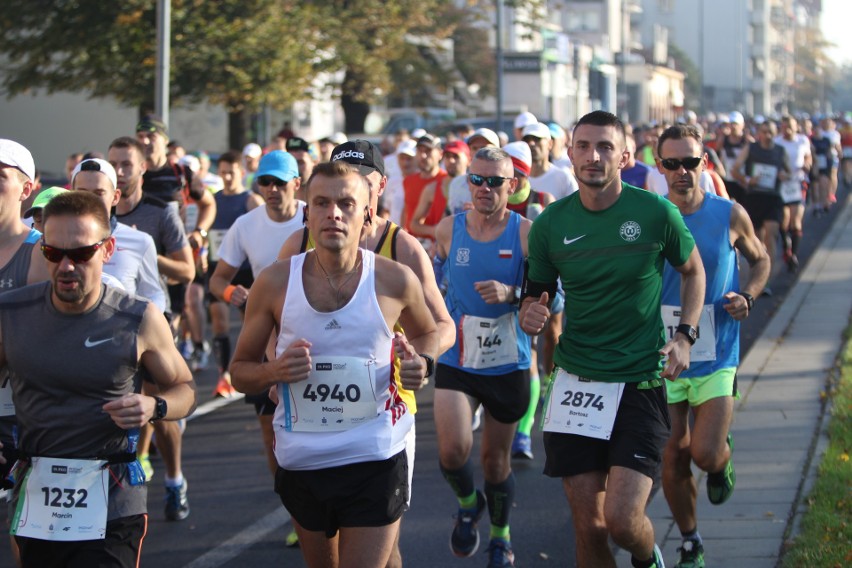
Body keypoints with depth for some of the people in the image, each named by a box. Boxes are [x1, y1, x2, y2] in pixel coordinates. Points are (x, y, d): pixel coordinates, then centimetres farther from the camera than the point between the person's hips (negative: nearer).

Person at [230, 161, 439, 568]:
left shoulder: (396, 281, -7)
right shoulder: (276, 283, -6)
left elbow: (428, 333, 15)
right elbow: (239, 371, 4)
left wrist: (422, 363, -8)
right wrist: (275, 371, -18)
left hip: (376, 462, -2)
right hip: (301, 463, 2)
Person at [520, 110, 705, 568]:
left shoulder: (656, 213, -7)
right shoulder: (550, 224, -1)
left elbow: (693, 271, 11)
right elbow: (534, 294, 10)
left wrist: (685, 334, -2)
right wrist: (530, 315, -14)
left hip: (640, 382, -2)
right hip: (575, 383, 2)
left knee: (621, 518, -13)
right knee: (588, 527, 3)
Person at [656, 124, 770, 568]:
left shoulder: (729, 215, -5)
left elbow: (760, 260, 13)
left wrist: (748, 296, -7)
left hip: (716, 355, -1)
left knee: (705, 453, -12)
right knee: (673, 458, 5)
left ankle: (723, 458, 26)